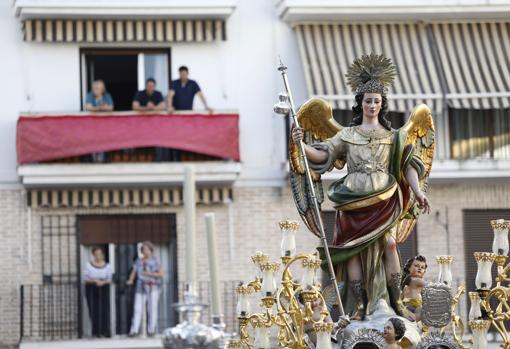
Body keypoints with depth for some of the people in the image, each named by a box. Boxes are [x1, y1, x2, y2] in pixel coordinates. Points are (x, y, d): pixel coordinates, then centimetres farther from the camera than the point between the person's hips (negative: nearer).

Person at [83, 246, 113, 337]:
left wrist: (103, 282, -15)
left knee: (104, 310, -8)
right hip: (91, 290, -1)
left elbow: (109, 280, 5)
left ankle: (105, 331, -6)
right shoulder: (88, 265, 3)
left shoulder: (107, 266, 6)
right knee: (94, 311, -7)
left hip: (103, 289, 1)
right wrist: (94, 280, -16)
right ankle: (96, 332, -3)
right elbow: (85, 279, 1)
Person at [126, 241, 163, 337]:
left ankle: (151, 330, 2)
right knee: (137, 308, -6)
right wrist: (131, 280, -11)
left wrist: (150, 274, -15)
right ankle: (134, 330, -11)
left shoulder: (155, 261, 2)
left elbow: (161, 274, -2)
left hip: (152, 288, -2)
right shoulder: (139, 261, 12)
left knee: (152, 309, -4)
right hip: (141, 288, 3)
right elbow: (133, 272, 8)